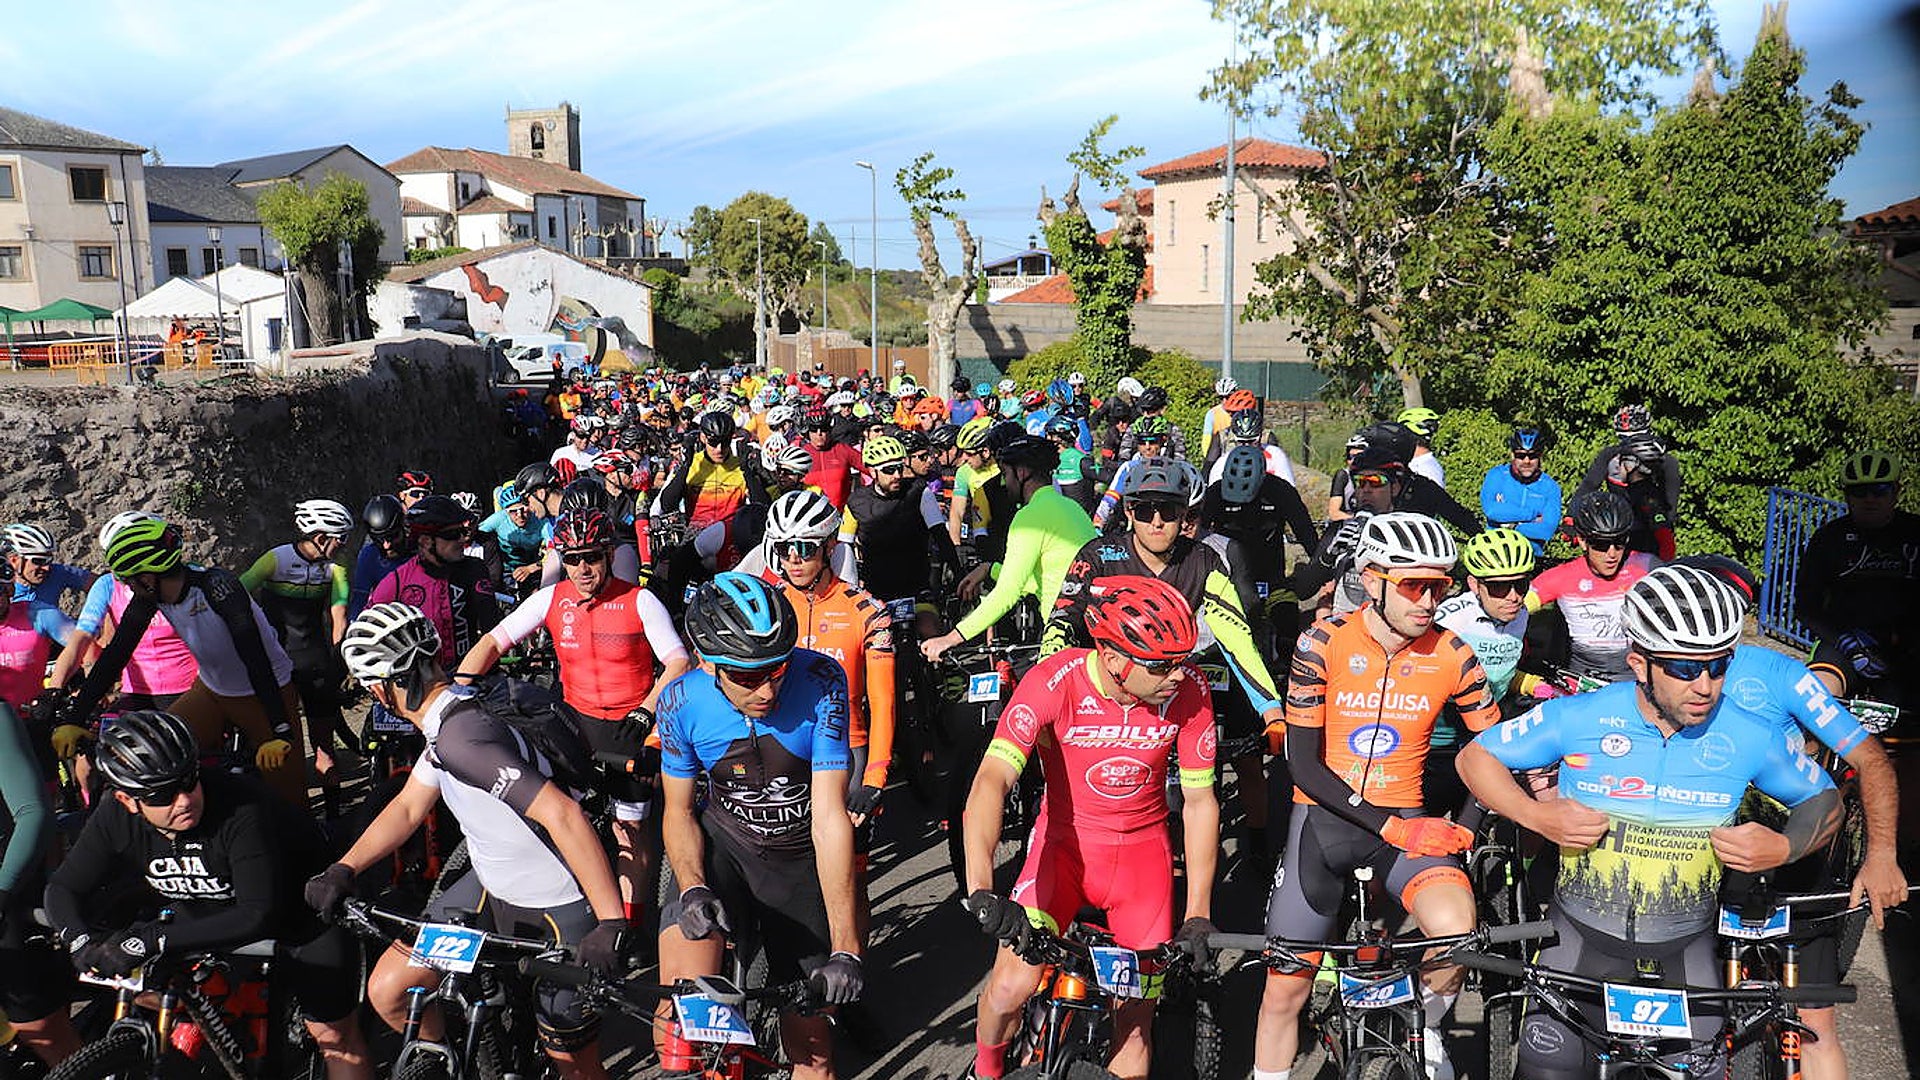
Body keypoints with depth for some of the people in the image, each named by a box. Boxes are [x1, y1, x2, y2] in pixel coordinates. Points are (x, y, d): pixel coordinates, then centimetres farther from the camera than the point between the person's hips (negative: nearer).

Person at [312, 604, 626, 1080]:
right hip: (494, 888, 9)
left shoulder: (461, 737, -30)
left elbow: (562, 814, -38)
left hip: (559, 915, -8)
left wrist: (612, 922, -39)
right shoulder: (448, 719, 0)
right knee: (388, 992, 7)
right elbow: (408, 807, 13)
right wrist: (342, 870, -1)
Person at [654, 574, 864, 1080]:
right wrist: (691, 888, -23)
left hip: (800, 861, 0)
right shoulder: (683, 701, -17)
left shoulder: (821, 682, -23)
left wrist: (844, 949, -28)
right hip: (720, 845, 1)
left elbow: (829, 815, -24)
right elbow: (678, 810, -2)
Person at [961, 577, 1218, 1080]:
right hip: (1066, 843, -2)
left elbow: (1199, 801, -7)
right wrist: (980, 888, -47)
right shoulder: (1056, 681, -25)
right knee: (1012, 986, -16)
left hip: (1143, 851, 2)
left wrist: (1198, 915, -9)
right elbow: (993, 779, -34)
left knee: (1136, 1018, 3)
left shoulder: (1188, 692, -17)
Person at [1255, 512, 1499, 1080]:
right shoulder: (1325, 642, -13)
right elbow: (1304, 764, -12)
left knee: (1456, 931, -27)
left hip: (1406, 819, 1)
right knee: (1285, 989, 3)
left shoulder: (1452, 655, -7)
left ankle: (1426, 1030, 4)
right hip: (1324, 818, -1)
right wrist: (1389, 827, -19)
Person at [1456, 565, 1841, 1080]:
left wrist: (1785, 847, -12)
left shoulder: (1750, 737, -9)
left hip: (1686, 943, 1)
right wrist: (1535, 815, -18)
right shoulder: (1578, 717, -13)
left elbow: (1824, 798, 8)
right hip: (1583, 931, -1)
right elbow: (1476, 756, -4)